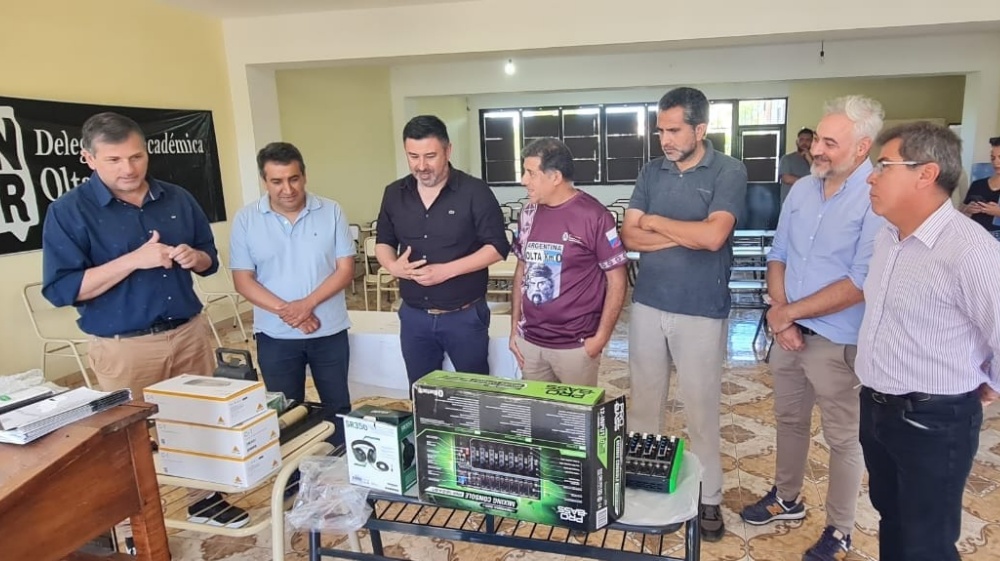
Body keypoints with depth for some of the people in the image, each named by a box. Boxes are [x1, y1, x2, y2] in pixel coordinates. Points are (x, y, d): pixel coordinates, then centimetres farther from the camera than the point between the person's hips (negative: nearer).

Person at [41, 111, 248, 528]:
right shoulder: (68, 211, -8)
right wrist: (135, 260, -23)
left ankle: (207, 497, 36)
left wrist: (194, 257, -12)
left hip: (190, 333, 4)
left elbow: (210, 260, 13)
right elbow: (60, 289, -15)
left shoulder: (178, 199, 4)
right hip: (124, 348, -4)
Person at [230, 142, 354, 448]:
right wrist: (285, 310, -18)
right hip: (275, 335, 0)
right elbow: (243, 280, -5)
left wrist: (307, 304, -20)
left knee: (338, 407, 14)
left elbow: (345, 269, -7)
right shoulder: (246, 219, -4)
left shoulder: (331, 212, -5)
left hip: (329, 331, 0)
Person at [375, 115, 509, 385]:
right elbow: (383, 241, 13)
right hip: (413, 316, 4)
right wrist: (393, 265, -10)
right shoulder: (394, 194, 3)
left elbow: (497, 247, -13)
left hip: (465, 315, -4)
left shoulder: (474, 192, -12)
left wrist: (446, 270, -22)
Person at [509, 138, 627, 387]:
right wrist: (514, 327, 9)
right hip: (529, 341, 5)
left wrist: (601, 337, -12)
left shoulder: (594, 216, -13)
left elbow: (617, 280, -9)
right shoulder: (529, 214, 5)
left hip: (575, 345, -5)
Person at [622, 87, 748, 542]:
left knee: (701, 408, 7)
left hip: (701, 311, -4)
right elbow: (629, 236, -1)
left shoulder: (728, 172, -7)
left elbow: (714, 235, -21)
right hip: (647, 304, 4)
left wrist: (655, 222, -8)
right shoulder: (652, 172, 6)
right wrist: (686, 235, -12)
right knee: (643, 400, 13)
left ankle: (709, 497, 24)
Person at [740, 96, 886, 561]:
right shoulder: (801, 189, 3)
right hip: (788, 330, 7)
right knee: (789, 420, 22)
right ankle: (786, 498, 42)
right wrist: (780, 315, -7)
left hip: (838, 342, -6)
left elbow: (860, 285, -22)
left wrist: (788, 313, -15)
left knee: (843, 439, 11)